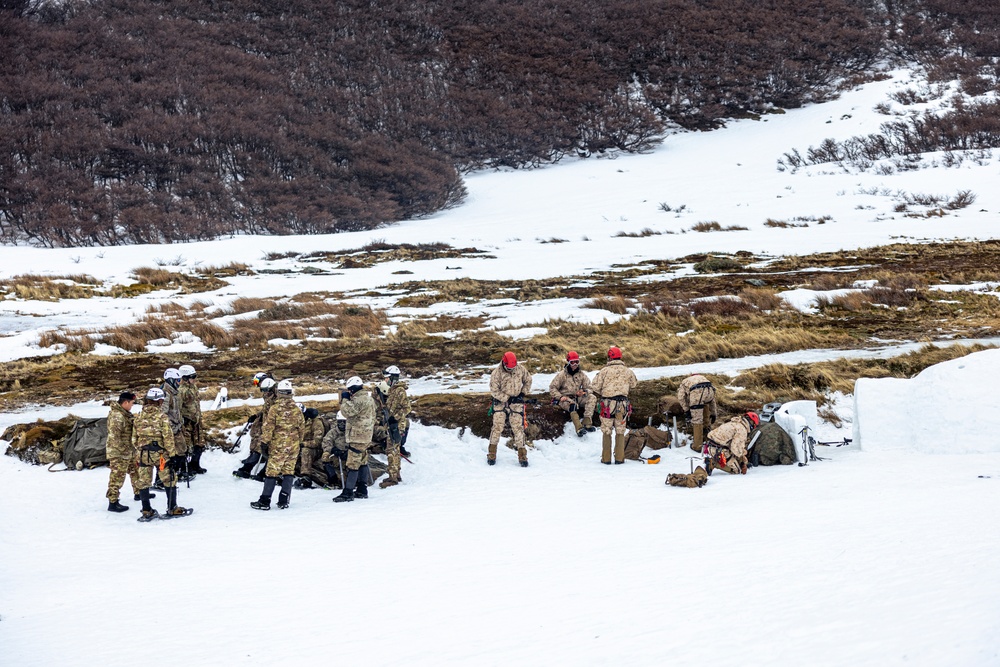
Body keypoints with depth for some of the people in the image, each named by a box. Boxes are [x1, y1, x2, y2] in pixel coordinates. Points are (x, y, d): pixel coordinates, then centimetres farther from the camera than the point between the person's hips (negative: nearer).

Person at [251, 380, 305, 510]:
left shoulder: (275, 409, -10)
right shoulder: (297, 409, 4)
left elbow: (268, 427, -11)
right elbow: (302, 428, 12)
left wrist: (264, 441, -1)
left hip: (278, 445, -4)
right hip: (293, 446, 4)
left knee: (272, 472, 0)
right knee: (289, 472, 9)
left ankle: (264, 501, 1)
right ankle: (284, 501, 8)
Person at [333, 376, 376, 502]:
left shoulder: (359, 400, -18)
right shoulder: (369, 398, 15)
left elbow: (348, 411, -25)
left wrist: (344, 399, -13)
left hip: (357, 437, -11)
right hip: (366, 436, 11)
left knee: (353, 464, -10)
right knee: (362, 462, 15)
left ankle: (348, 492, -10)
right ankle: (362, 490, 20)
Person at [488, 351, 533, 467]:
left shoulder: (521, 370, -1)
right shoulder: (497, 373, -13)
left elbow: (528, 380, 16)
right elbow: (494, 390, -12)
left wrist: (523, 392, 5)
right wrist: (507, 398, -13)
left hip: (516, 402, 2)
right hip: (501, 402, -2)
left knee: (518, 428, -3)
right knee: (497, 427, -6)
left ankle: (522, 455, 3)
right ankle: (492, 454, 6)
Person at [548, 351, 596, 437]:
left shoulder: (581, 374, 9)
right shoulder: (562, 375, -1)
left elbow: (589, 388, 10)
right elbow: (552, 388, 0)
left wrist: (584, 392, -14)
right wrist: (560, 397, -16)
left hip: (577, 398, 4)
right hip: (565, 399, -4)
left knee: (592, 398, -22)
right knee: (572, 404, -39)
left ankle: (587, 423, -34)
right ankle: (579, 428, -53)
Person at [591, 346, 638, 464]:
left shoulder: (605, 370, -7)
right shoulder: (628, 371, 2)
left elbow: (595, 387, -6)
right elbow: (634, 385, 17)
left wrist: (601, 394, 13)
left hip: (607, 404, -2)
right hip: (622, 404, 2)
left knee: (606, 431, 8)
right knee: (620, 431, 12)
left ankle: (606, 458, 9)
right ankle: (619, 458, 12)